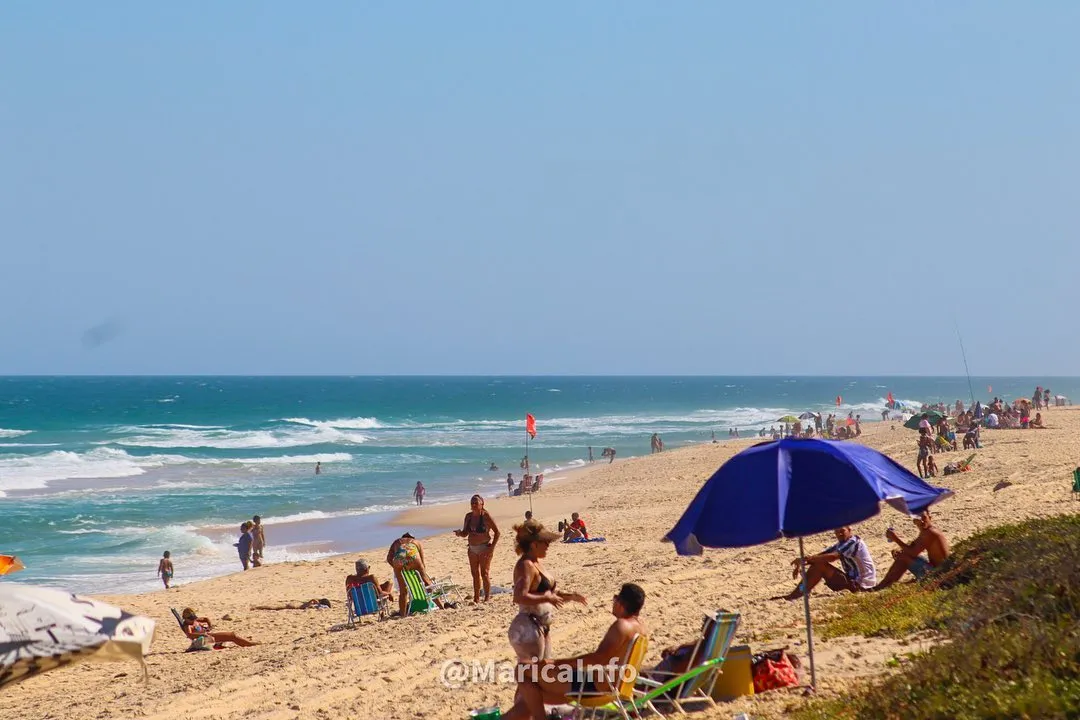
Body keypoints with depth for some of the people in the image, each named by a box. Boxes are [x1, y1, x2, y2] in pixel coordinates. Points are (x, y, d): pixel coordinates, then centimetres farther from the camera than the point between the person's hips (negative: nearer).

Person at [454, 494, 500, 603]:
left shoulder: (486, 516, -12)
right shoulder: (468, 516, 6)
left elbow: (497, 532, -10)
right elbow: (465, 533, 14)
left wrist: (492, 546, -15)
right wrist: (459, 533, -9)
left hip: (484, 547, -6)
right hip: (472, 548, 6)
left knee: (484, 573, -6)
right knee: (475, 573, 9)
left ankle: (487, 598, 1)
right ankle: (476, 599, 16)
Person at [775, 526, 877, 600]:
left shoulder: (853, 542, -17)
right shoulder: (841, 544, 14)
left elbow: (832, 557, -29)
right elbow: (820, 555, 6)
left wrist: (805, 559, -29)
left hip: (859, 585, -10)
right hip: (853, 580, 10)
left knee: (820, 565, -17)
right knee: (817, 563, 5)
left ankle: (794, 596, -13)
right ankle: (795, 594, -4)